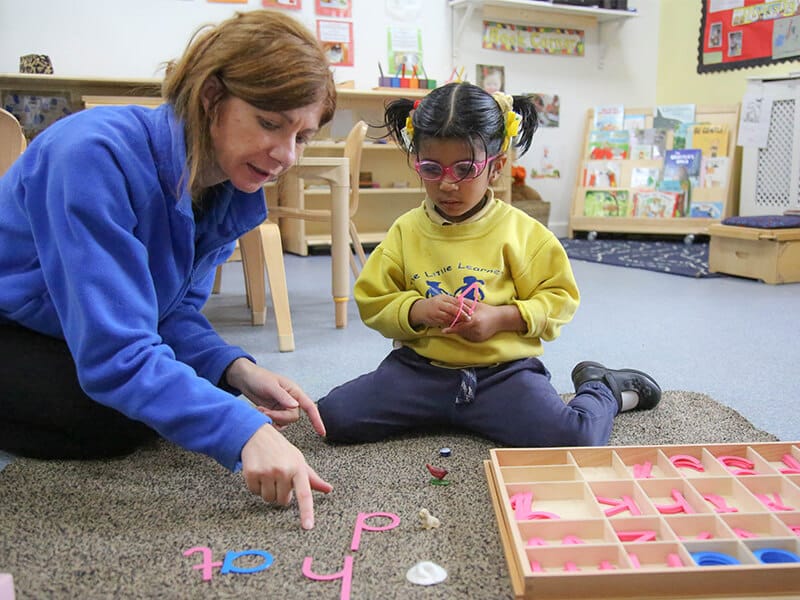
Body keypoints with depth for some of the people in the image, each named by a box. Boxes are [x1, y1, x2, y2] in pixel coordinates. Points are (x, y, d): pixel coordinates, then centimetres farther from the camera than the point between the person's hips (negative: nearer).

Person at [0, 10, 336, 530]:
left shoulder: (230, 194, -11)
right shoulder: (96, 155, -35)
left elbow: (176, 310, -5)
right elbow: (113, 353, -39)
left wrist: (238, 371, -24)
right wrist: (242, 431, -45)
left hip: (80, 332, 7)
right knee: (120, 420, -25)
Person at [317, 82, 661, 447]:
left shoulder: (521, 231, -1)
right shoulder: (406, 230, 4)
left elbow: (559, 298, 2)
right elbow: (372, 300, 6)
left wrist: (502, 318, -14)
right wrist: (416, 310, -14)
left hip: (502, 372, -2)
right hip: (420, 368, 3)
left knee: (577, 438, -25)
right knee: (334, 416, -15)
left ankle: (601, 390, 14)